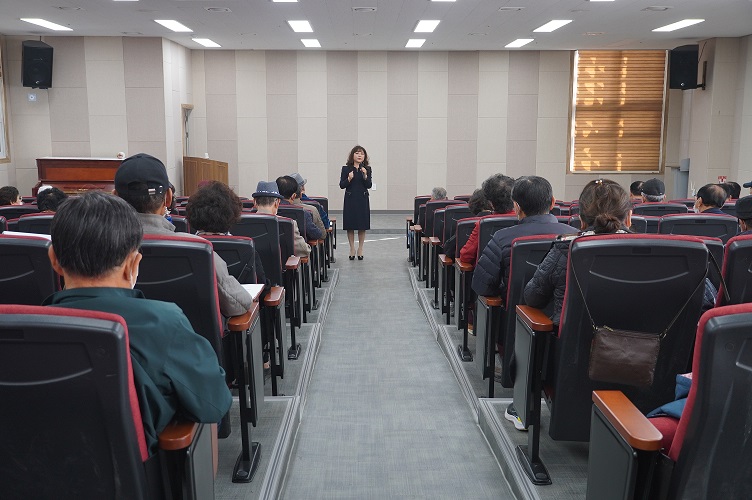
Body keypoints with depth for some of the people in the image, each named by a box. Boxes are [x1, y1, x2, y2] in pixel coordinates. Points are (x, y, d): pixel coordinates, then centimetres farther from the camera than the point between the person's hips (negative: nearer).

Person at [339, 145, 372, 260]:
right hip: (350, 200, 0)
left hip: (363, 200, 1)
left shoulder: (367, 169, 2)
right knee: (350, 226, 3)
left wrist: (365, 176, -20)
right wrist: (349, 179, -18)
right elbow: (341, 185, -2)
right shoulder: (346, 169, 0)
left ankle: (360, 249, 16)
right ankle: (352, 249, 15)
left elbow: (369, 185, -5)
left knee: (362, 226, 4)